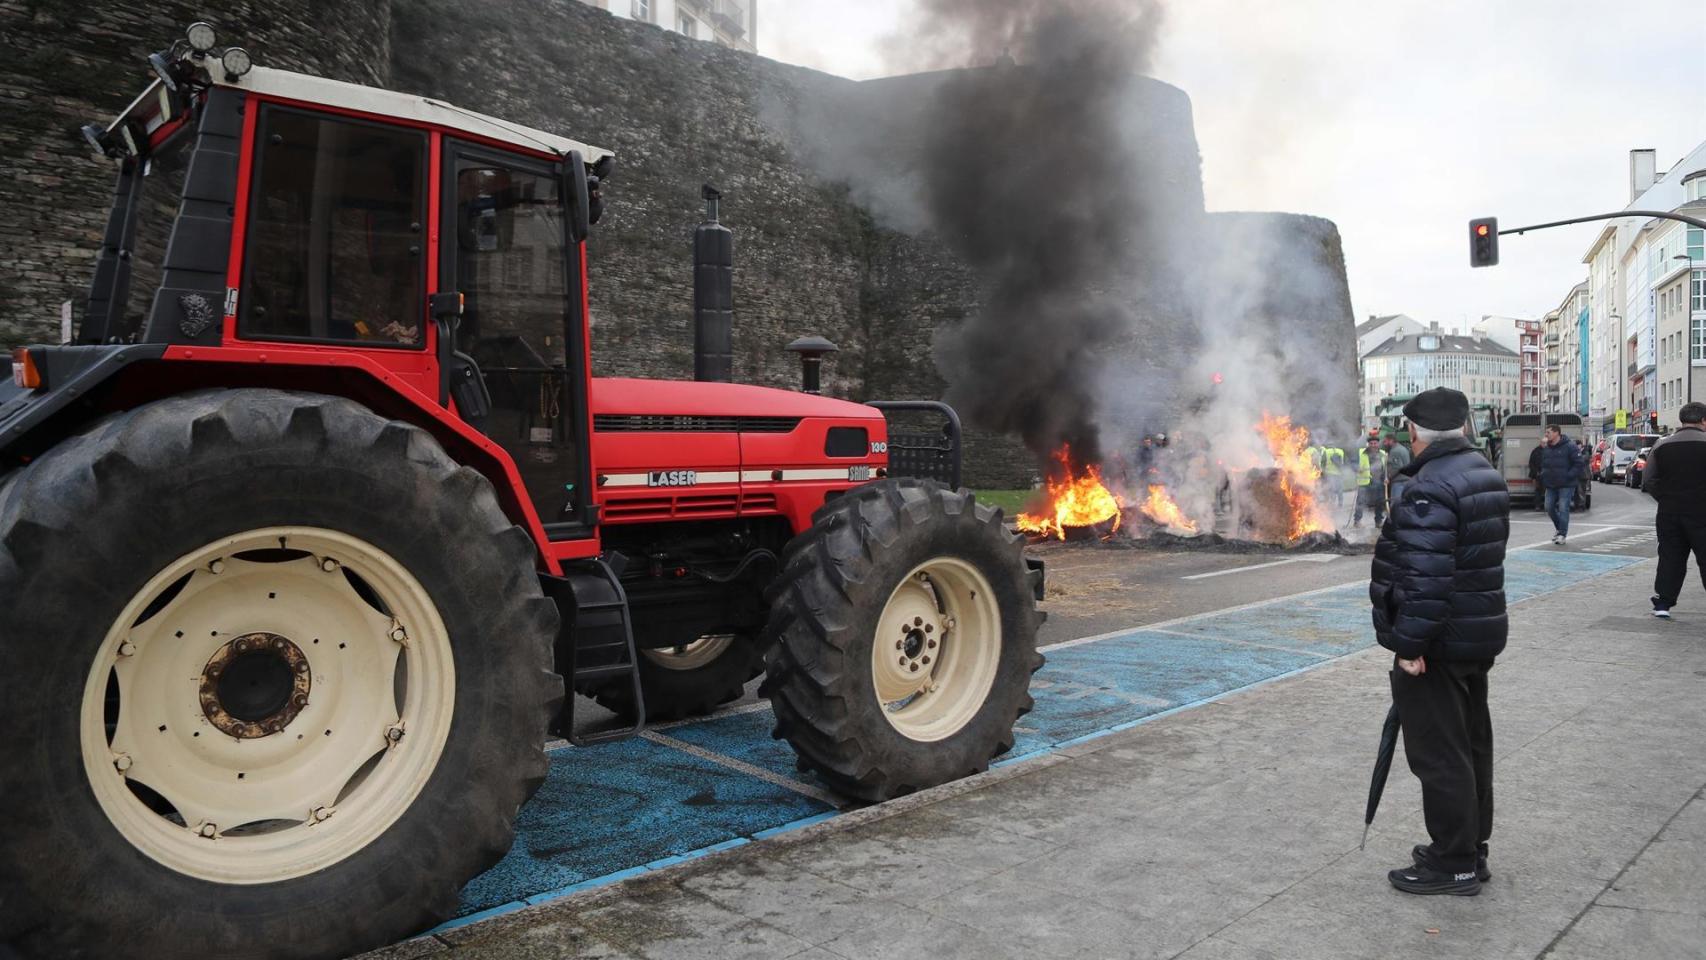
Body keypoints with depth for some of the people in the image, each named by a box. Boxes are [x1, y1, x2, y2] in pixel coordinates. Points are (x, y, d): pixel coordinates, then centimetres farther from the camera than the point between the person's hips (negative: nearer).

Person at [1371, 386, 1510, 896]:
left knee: (1439, 754, 0)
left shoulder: (1429, 491, -24)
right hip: (1480, 635, 11)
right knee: (1471, 744, 19)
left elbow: (1426, 577, -29)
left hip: (1438, 643, -10)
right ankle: (1471, 849, 33)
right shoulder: (1485, 473, 9)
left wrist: (1411, 644, -24)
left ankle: (1453, 864, 11)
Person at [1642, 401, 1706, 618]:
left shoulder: (1662, 446, 4)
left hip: (1669, 512, 4)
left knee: (1669, 559, 10)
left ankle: (1662, 604, 10)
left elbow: (1648, 482, 1)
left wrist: (1666, 499, 10)